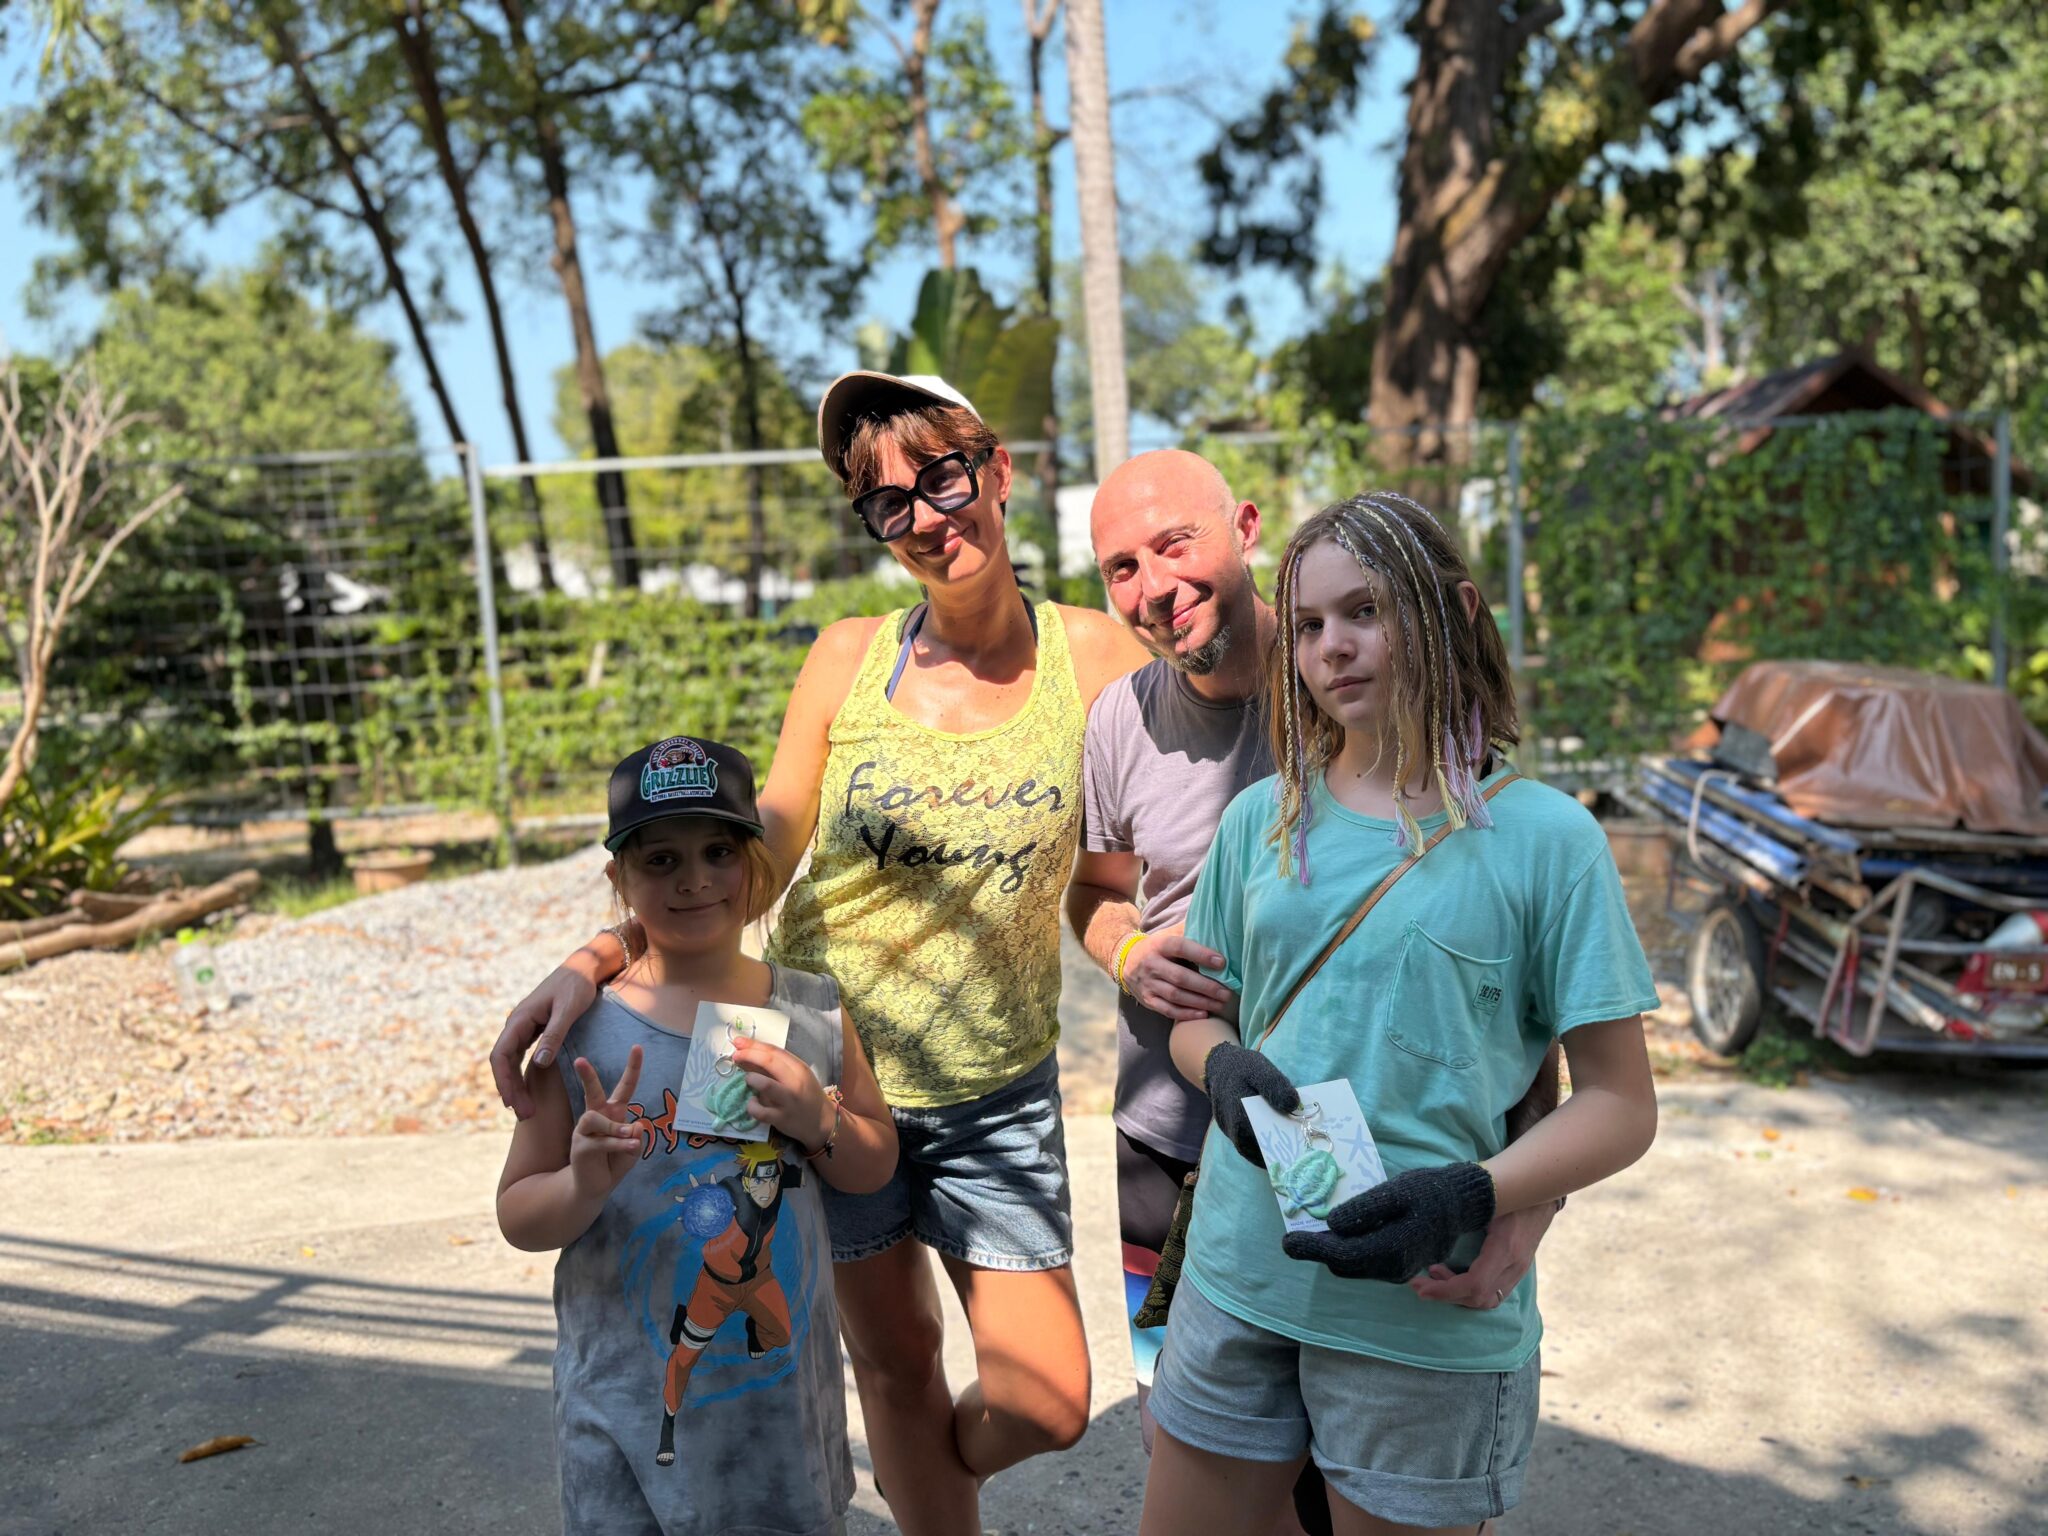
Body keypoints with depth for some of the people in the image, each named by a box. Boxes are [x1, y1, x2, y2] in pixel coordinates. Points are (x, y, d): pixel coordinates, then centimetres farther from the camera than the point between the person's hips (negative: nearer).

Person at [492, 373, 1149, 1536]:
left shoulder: (1095, 656, -7)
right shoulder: (851, 660, -6)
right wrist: (594, 960, -13)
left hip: (997, 1094, 0)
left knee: (1047, 1406, 3)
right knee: (894, 1366, 14)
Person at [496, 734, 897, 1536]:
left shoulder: (813, 1013, -3)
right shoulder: (583, 1029, -11)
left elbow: (877, 1164, 6)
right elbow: (518, 1213, -5)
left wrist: (820, 1122, -14)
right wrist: (583, 1186, -26)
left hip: (786, 1389, 3)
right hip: (629, 1404, -2)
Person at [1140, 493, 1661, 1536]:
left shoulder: (1543, 837, -7)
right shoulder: (1262, 820, 5)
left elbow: (1620, 1105, -6)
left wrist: (1472, 1197, -22)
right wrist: (1224, 1064, -9)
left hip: (1432, 1317, -3)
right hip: (1238, 1274, 4)